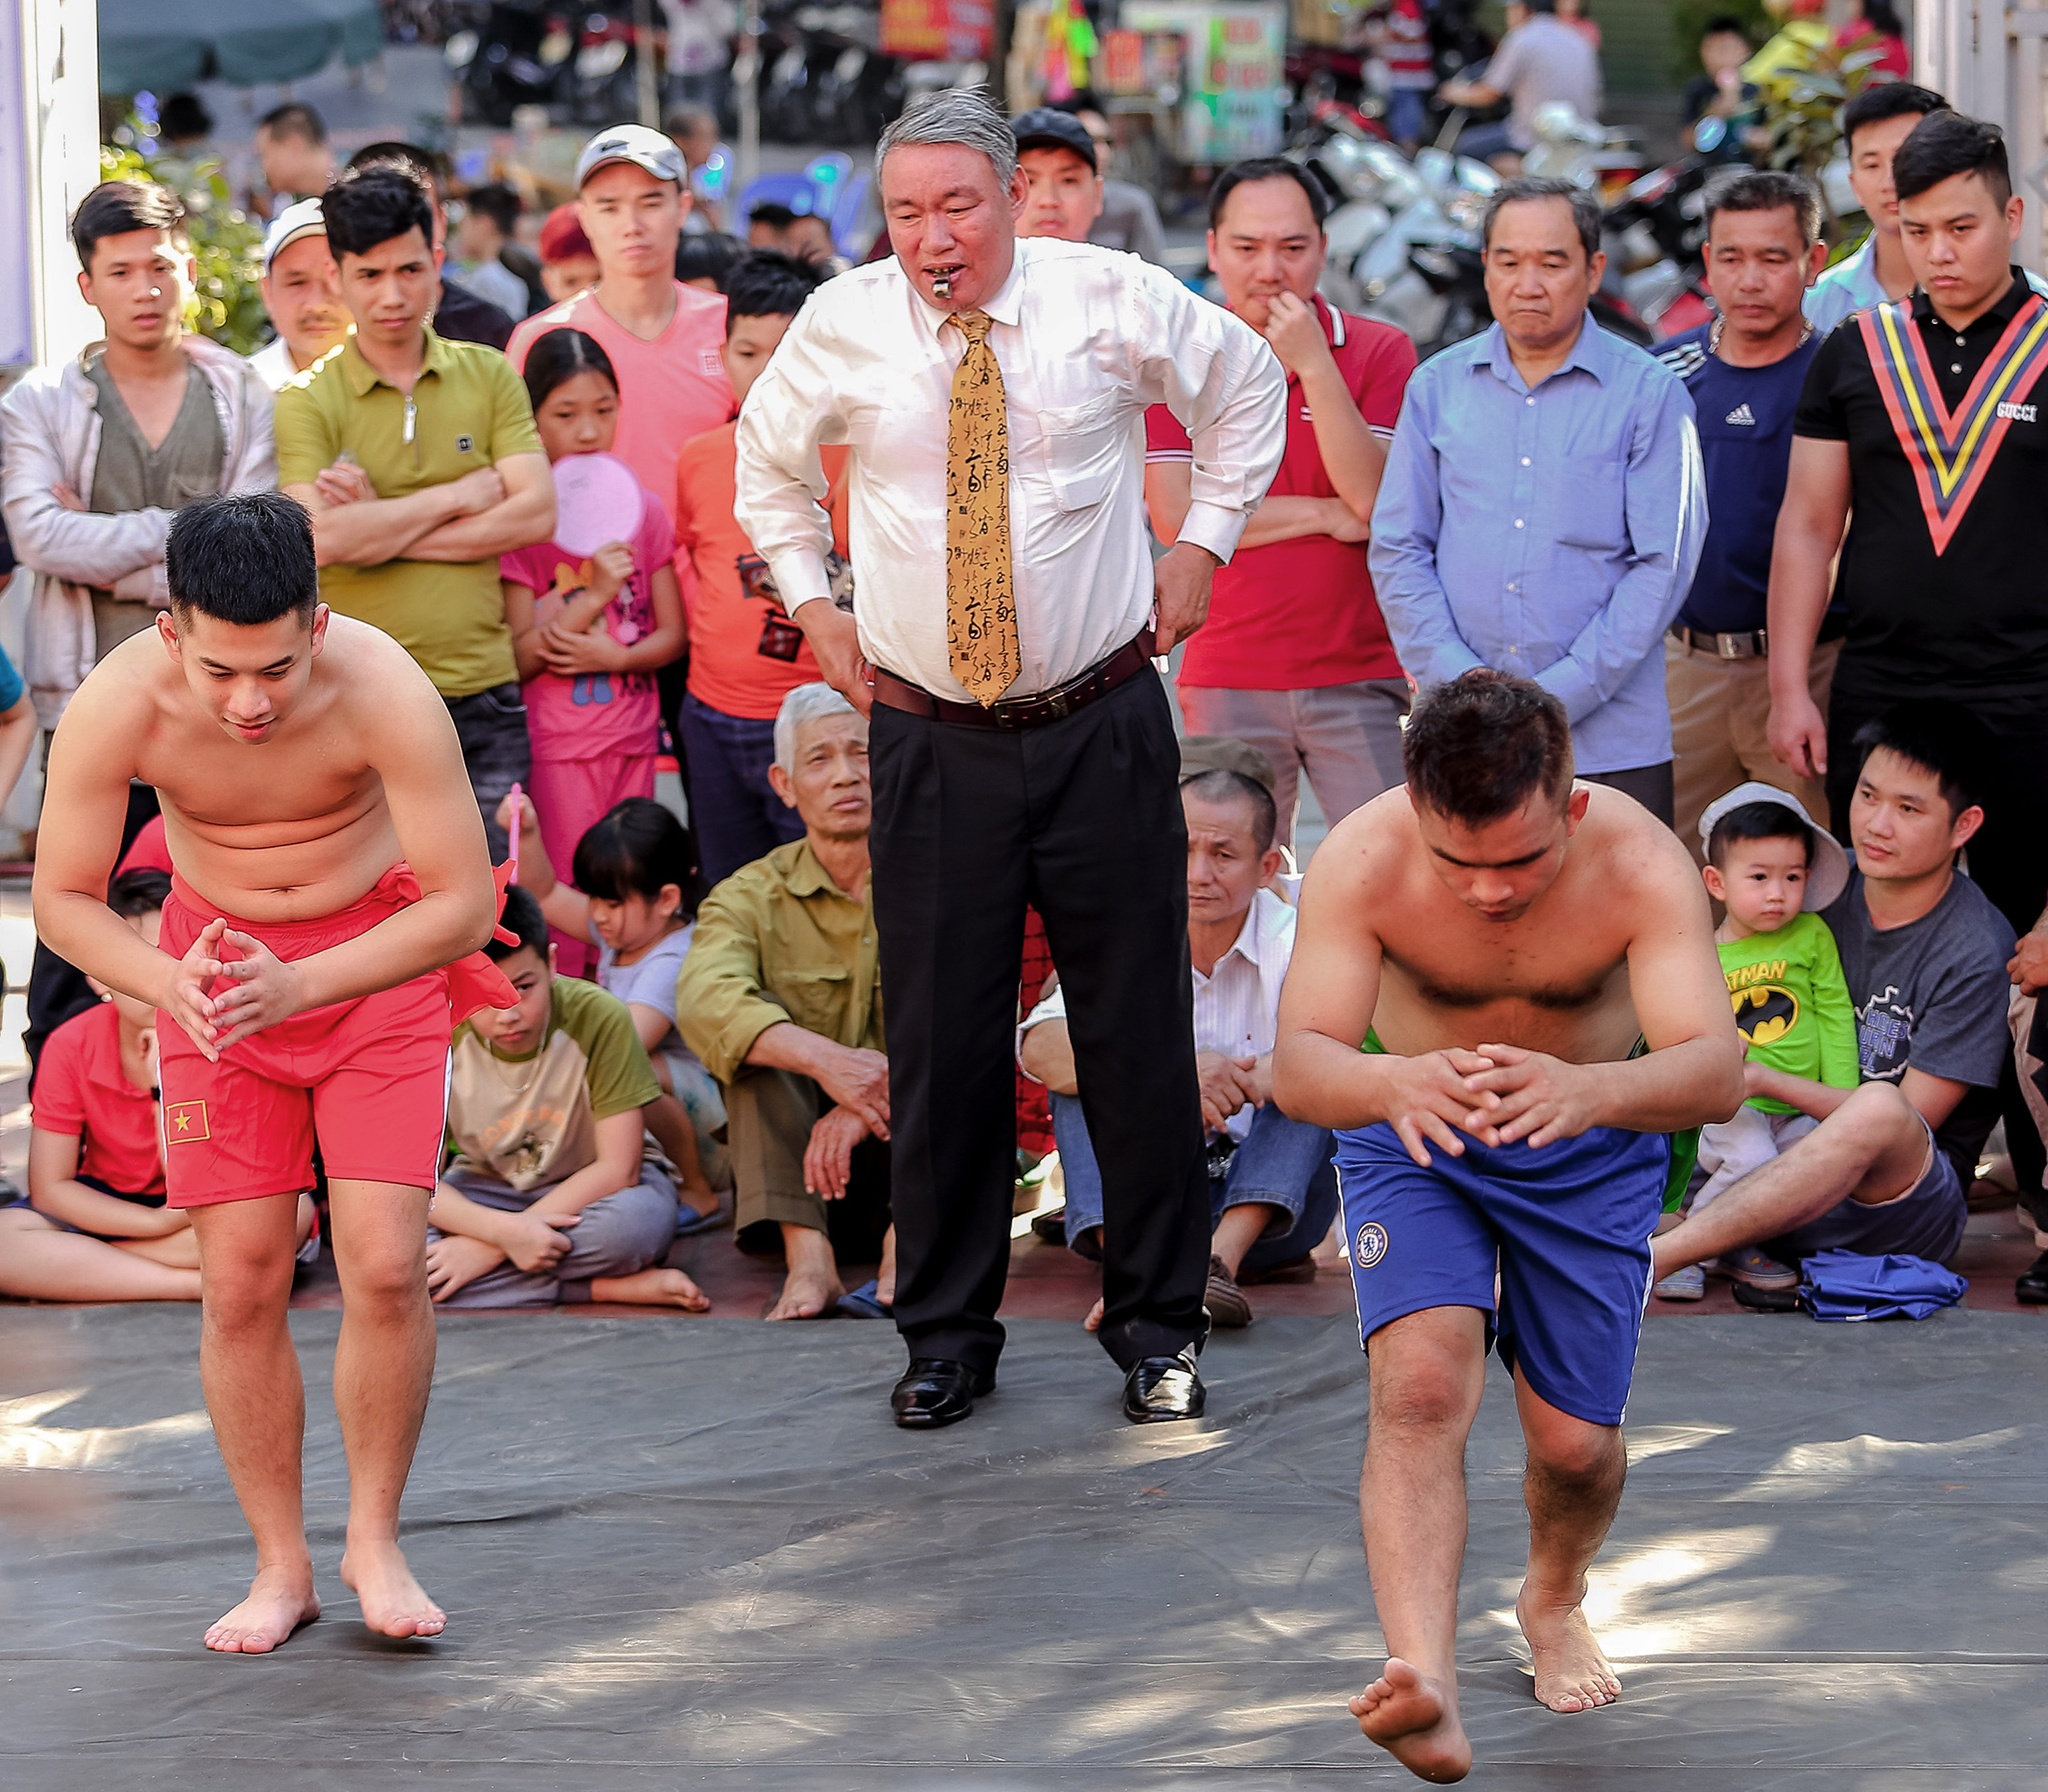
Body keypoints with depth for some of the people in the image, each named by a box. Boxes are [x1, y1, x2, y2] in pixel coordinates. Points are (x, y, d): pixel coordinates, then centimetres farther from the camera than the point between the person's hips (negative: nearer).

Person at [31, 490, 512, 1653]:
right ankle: (282, 1566, 11)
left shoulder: (383, 691, -30)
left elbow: (465, 905, -25)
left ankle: (374, 1540, 8)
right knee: (242, 1282, -4)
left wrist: (294, 987, -36)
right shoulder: (116, 707, -25)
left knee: (386, 1265, -12)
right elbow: (63, 899, -11)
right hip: (213, 953, 1)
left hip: (380, 956, -1)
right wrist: (168, 984, -32)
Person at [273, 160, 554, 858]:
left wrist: (384, 530, -9)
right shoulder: (306, 401, 0)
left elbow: (536, 513, -3)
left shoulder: (489, 376, 9)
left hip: (482, 698, 3)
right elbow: (324, 538, -15)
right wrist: (463, 494, -8)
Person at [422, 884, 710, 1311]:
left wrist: (490, 1246, -26)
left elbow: (618, 1167, -21)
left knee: (636, 1222, -39)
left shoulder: (598, 1018, -25)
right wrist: (505, 1230, -36)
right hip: (488, 1189, 3)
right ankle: (612, 1287, -25)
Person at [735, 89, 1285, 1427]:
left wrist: (1202, 545, 9)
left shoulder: (1116, 301, -4)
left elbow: (1246, 384, 15)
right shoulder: (842, 326, -2)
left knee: (1139, 1032, 3)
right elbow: (768, 456, 20)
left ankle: (1159, 1326, 16)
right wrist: (815, 602, 11)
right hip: (931, 738, 1)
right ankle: (948, 1334, 17)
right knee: (942, 1042, 3)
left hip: (1104, 727, 0)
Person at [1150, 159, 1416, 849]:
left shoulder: (1380, 351, 2)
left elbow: (1373, 499, -11)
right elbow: (1175, 518, -7)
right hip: (1227, 681, 0)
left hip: (1362, 679, 0)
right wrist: (1326, 515, -8)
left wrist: (1313, 364, -17)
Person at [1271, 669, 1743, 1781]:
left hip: (1593, 1148, 1)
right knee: (1422, 1383, -25)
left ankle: (1554, 1599, 36)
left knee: (1574, 1440, 1)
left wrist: (1583, 1090, -64)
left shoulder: (1641, 865, -31)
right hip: (1413, 1141, -1)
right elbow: (1297, 1065, -37)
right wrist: (1393, 1083, -61)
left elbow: (1715, 1072, -42)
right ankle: (1424, 1687, -36)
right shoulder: (1362, 863, -30)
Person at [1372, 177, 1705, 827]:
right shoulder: (1438, 388, 10)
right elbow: (1397, 550, 8)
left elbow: (1664, 565, -4)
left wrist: (1560, 696, -11)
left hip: (1607, 738, -2)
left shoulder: (1649, 394, 1)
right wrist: (1461, 682, -5)